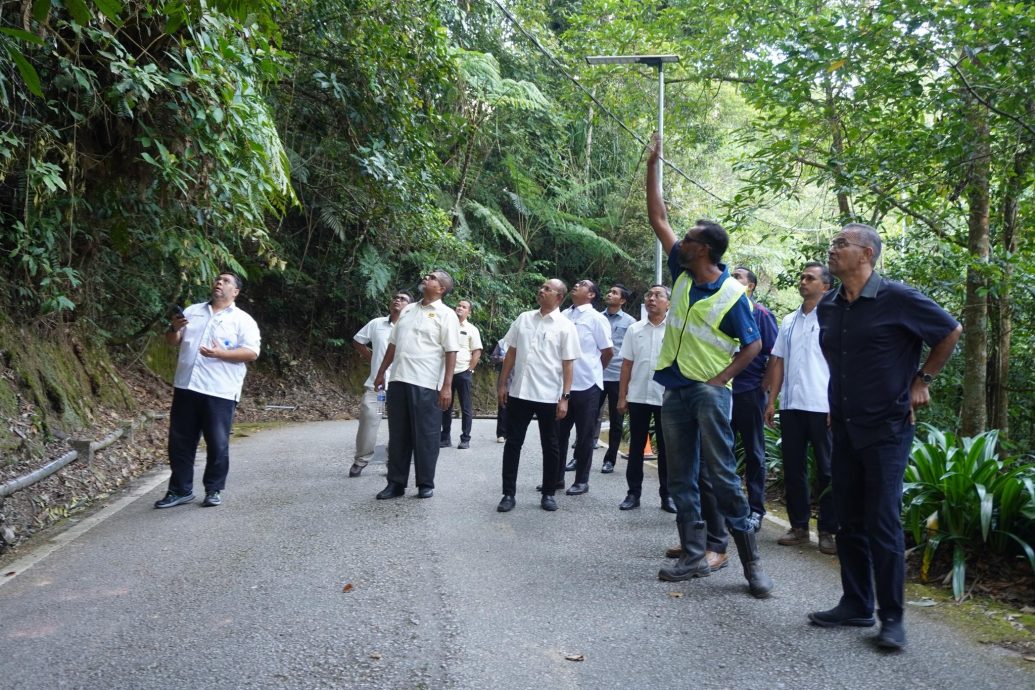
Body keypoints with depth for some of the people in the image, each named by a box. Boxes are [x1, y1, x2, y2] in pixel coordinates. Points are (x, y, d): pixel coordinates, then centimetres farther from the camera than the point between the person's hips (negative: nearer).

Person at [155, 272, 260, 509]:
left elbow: (251, 353, -9)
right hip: (186, 387, 4)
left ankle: (214, 490, 16)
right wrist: (174, 328, -6)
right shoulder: (192, 311, 15)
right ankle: (180, 490, 19)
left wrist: (220, 353, -21)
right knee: (180, 441, 8)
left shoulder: (243, 320, 1)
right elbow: (172, 341, 17)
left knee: (217, 444, 2)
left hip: (219, 392, -4)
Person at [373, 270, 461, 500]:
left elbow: (451, 352, -10)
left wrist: (447, 386, -17)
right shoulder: (408, 310, 16)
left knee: (425, 436, 2)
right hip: (399, 380, 6)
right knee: (398, 435, 9)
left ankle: (426, 484, 13)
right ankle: (396, 483, 17)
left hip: (426, 384, -6)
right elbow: (393, 344, 20)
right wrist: (381, 373, 18)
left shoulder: (446, 314, -3)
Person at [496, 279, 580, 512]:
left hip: (549, 396, -3)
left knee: (550, 445, 8)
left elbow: (568, 364, -5)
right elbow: (511, 353, 10)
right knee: (513, 443, 5)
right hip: (519, 392, 3)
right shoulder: (524, 319, 7)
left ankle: (548, 493, 21)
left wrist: (565, 397, -11)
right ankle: (508, 493, 13)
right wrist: (502, 384, 6)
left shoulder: (565, 327, -4)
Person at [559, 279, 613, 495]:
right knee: (559, 433, 11)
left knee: (584, 435, 5)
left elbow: (608, 351, -3)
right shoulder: (563, 315, 7)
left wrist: (592, 370, 8)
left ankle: (582, 481, 14)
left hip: (587, 385, -5)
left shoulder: (596, 318, -7)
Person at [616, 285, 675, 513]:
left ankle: (667, 495, 16)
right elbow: (626, 365, 7)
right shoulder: (634, 329, 6)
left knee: (666, 447, 6)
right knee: (636, 446, 8)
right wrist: (622, 396, 4)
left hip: (667, 397, -2)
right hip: (638, 397, 2)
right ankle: (633, 493, 16)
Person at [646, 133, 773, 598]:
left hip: (709, 390, -7)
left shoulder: (731, 294, -12)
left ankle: (751, 561, 4)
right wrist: (653, 166, 11)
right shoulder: (683, 273, 5)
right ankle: (694, 557, 16)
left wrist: (721, 378, -13)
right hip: (675, 389, 7)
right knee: (681, 479, 8)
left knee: (723, 475, -6)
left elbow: (753, 345, -4)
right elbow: (658, 219, 10)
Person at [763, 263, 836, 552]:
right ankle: (799, 526, 18)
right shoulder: (789, 321, 15)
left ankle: (828, 530, 11)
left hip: (821, 407, -5)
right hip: (790, 406, 5)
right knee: (793, 468, 8)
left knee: (827, 470, 2)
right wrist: (772, 401, 9)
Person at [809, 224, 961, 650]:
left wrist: (922, 380, -1)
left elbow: (951, 332, -1)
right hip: (844, 428, 6)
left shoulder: (897, 298, -11)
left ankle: (892, 618, 7)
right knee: (849, 522, 10)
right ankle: (856, 605, 22)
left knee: (883, 522, -5)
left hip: (886, 428, -6)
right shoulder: (828, 307, 7)